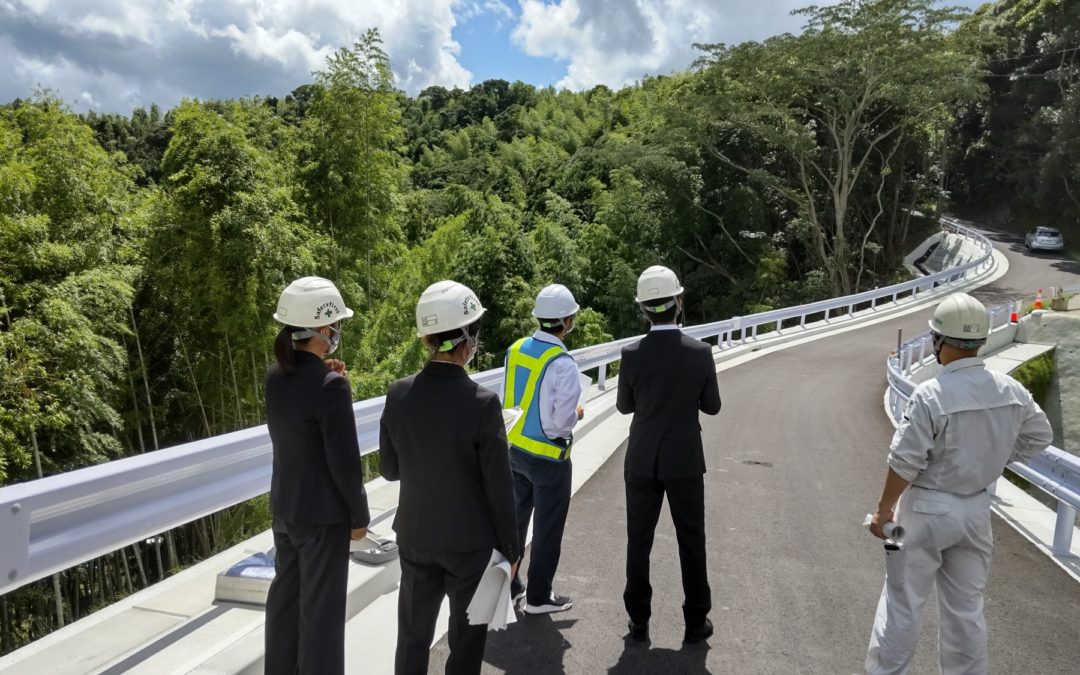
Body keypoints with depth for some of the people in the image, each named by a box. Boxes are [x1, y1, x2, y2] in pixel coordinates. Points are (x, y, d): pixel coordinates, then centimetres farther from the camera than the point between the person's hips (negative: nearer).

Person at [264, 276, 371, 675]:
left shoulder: (276, 376, -1)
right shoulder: (330, 385, -24)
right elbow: (345, 461, -20)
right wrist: (359, 515, -7)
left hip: (284, 506, 8)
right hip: (323, 513, -8)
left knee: (285, 593, 21)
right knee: (321, 605, 8)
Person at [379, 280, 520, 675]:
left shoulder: (398, 395, -10)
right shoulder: (482, 403, -23)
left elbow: (389, 469, 1)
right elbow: (499, 486, -16)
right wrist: (510, 547, -4)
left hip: (415, 536, 4)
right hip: (471, 542, -4)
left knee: (413, 635, 19)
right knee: (466, 638, 16)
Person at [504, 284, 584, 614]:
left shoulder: (516, 350, -3)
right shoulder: (562, 363, -23)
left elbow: (507, 399, 6)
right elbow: (563, 420, -22)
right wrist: (577, 414, -2)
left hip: (515, 449, 7)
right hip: (548, 457, -6)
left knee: (515, 520, 20)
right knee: (547, 529, 11)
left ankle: (508, 586, 34)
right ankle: (538, 597, 25)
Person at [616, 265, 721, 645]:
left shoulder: (632, 355, -13)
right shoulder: (700, 353, -12)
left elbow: (624, 406, 0)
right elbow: (712, 407, -1)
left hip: (642, 460, 0)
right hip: (685, 460, 0)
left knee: (639, 541, 12)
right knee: (691, 542, 14)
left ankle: (639, 620, 22)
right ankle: (696, 621, 24)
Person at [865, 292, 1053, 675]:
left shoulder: (931, 395, -23)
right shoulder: (1011, 391, -5)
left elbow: (905, 462, -20)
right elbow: (1039, 437, 11)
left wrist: (884, 509, -8)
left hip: (927, 508, -5)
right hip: (976, 509, 5)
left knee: (903, 601, 8)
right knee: (966, 607, 18)